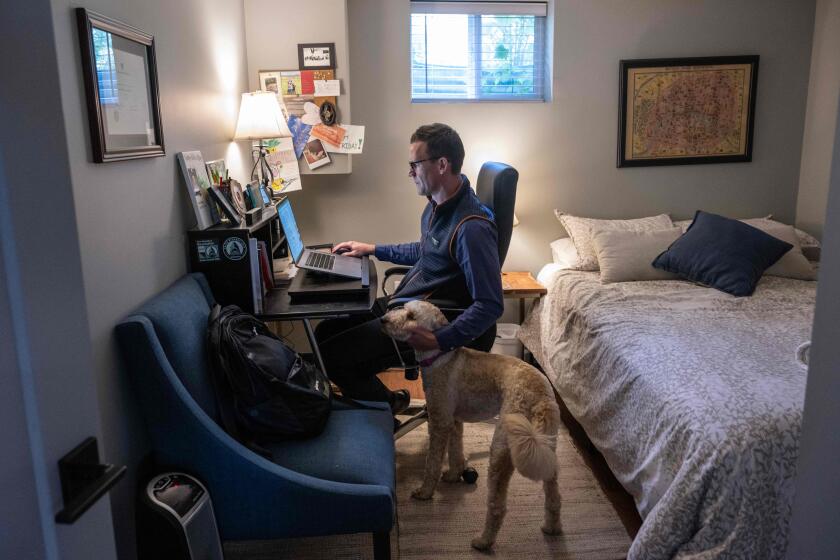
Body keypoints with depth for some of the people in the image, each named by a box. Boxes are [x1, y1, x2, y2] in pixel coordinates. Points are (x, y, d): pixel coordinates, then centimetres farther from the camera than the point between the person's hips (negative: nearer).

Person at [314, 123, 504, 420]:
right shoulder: (438, 204, 4)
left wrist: (440, 340, -35)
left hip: (423, 324, -10)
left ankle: (388, 405, 15)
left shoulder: (472, 228, -28)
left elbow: (491, 305, -28)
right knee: (325, 332, 12)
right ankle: (390, 401, 24)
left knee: (331, 356, -10)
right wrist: (372, 249, 22)